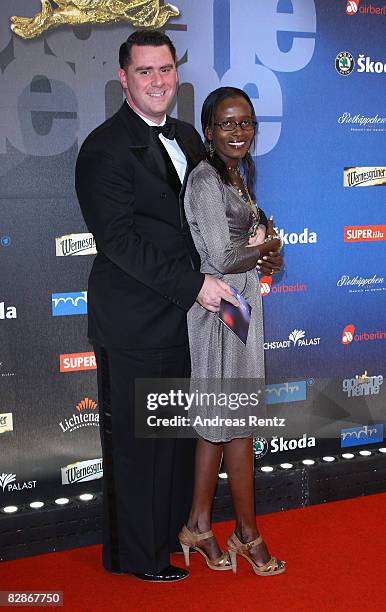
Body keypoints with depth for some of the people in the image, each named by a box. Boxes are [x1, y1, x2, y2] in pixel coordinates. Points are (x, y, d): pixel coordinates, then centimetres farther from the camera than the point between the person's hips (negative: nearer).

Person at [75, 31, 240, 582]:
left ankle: (173, 530, 37)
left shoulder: (186, 137, 12)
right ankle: (136, 554, 23)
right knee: (133, 440, 6)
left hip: (183, 313, 8)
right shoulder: (104, 148, -13)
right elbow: (118, 239, -20)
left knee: (179, 433, 18)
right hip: (133, 324, -7)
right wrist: (193, 284, -21)